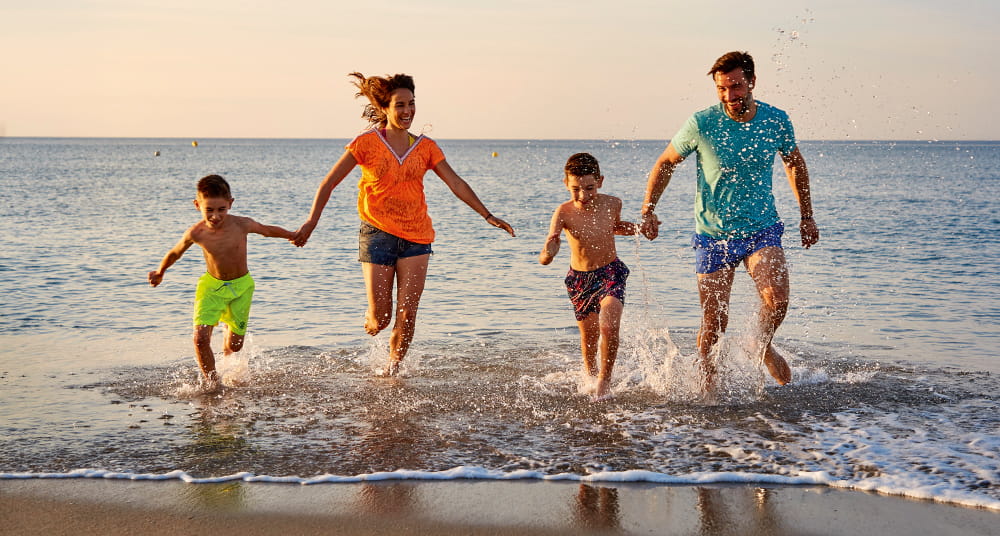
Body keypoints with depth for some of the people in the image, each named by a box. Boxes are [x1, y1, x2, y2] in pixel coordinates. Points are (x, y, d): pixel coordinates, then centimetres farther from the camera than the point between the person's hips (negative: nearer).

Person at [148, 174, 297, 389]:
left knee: (234, 345, 5)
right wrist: (159, 272, 20)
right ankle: (211, 381, 4)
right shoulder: (195, 233, -18)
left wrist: (293, 235, 16)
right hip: (211, 285, 0)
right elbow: (175, 253, 3)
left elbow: (268, 230, 2)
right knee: (200, 338, -18)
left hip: (240, 286, 0)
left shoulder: (241, 225, -20)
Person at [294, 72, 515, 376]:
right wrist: (312, 221, -14)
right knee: (380, 317, -1)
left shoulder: (425, 147, 6)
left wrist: (487, 216, 0)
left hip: (415, 237, 3)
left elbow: (457, 184, 7)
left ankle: (393, 367, 19)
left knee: (407, 314, -3)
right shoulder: (367, 143, -3)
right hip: (377, 234, -2)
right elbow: (329, 183, -3)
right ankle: (370, 322, 37)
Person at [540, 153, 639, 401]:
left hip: (611, 273, 0)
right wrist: (547, 253, -55)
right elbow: (545, 256, -32)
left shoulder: (612, 204, -12)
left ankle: (604, 380, 1)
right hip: (580, 278, 0)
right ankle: (589, 371, 48)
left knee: (609, 327, -21)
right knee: (589, 335, 15)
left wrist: (638, 227, -2)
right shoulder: (564, 213, -21)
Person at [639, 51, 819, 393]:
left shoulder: (776, 121, -5)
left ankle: (764, 347, 11)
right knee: (714, 324, 0)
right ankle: (706, 378, 26)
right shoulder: (702, 124, -13)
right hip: (714, 235, -1)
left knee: (777, 300, -21)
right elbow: (665, 163, 2)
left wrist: (806, 216, 17)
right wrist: (648, 211, -8)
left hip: (762, 230, 1)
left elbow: (795, 164, 14)